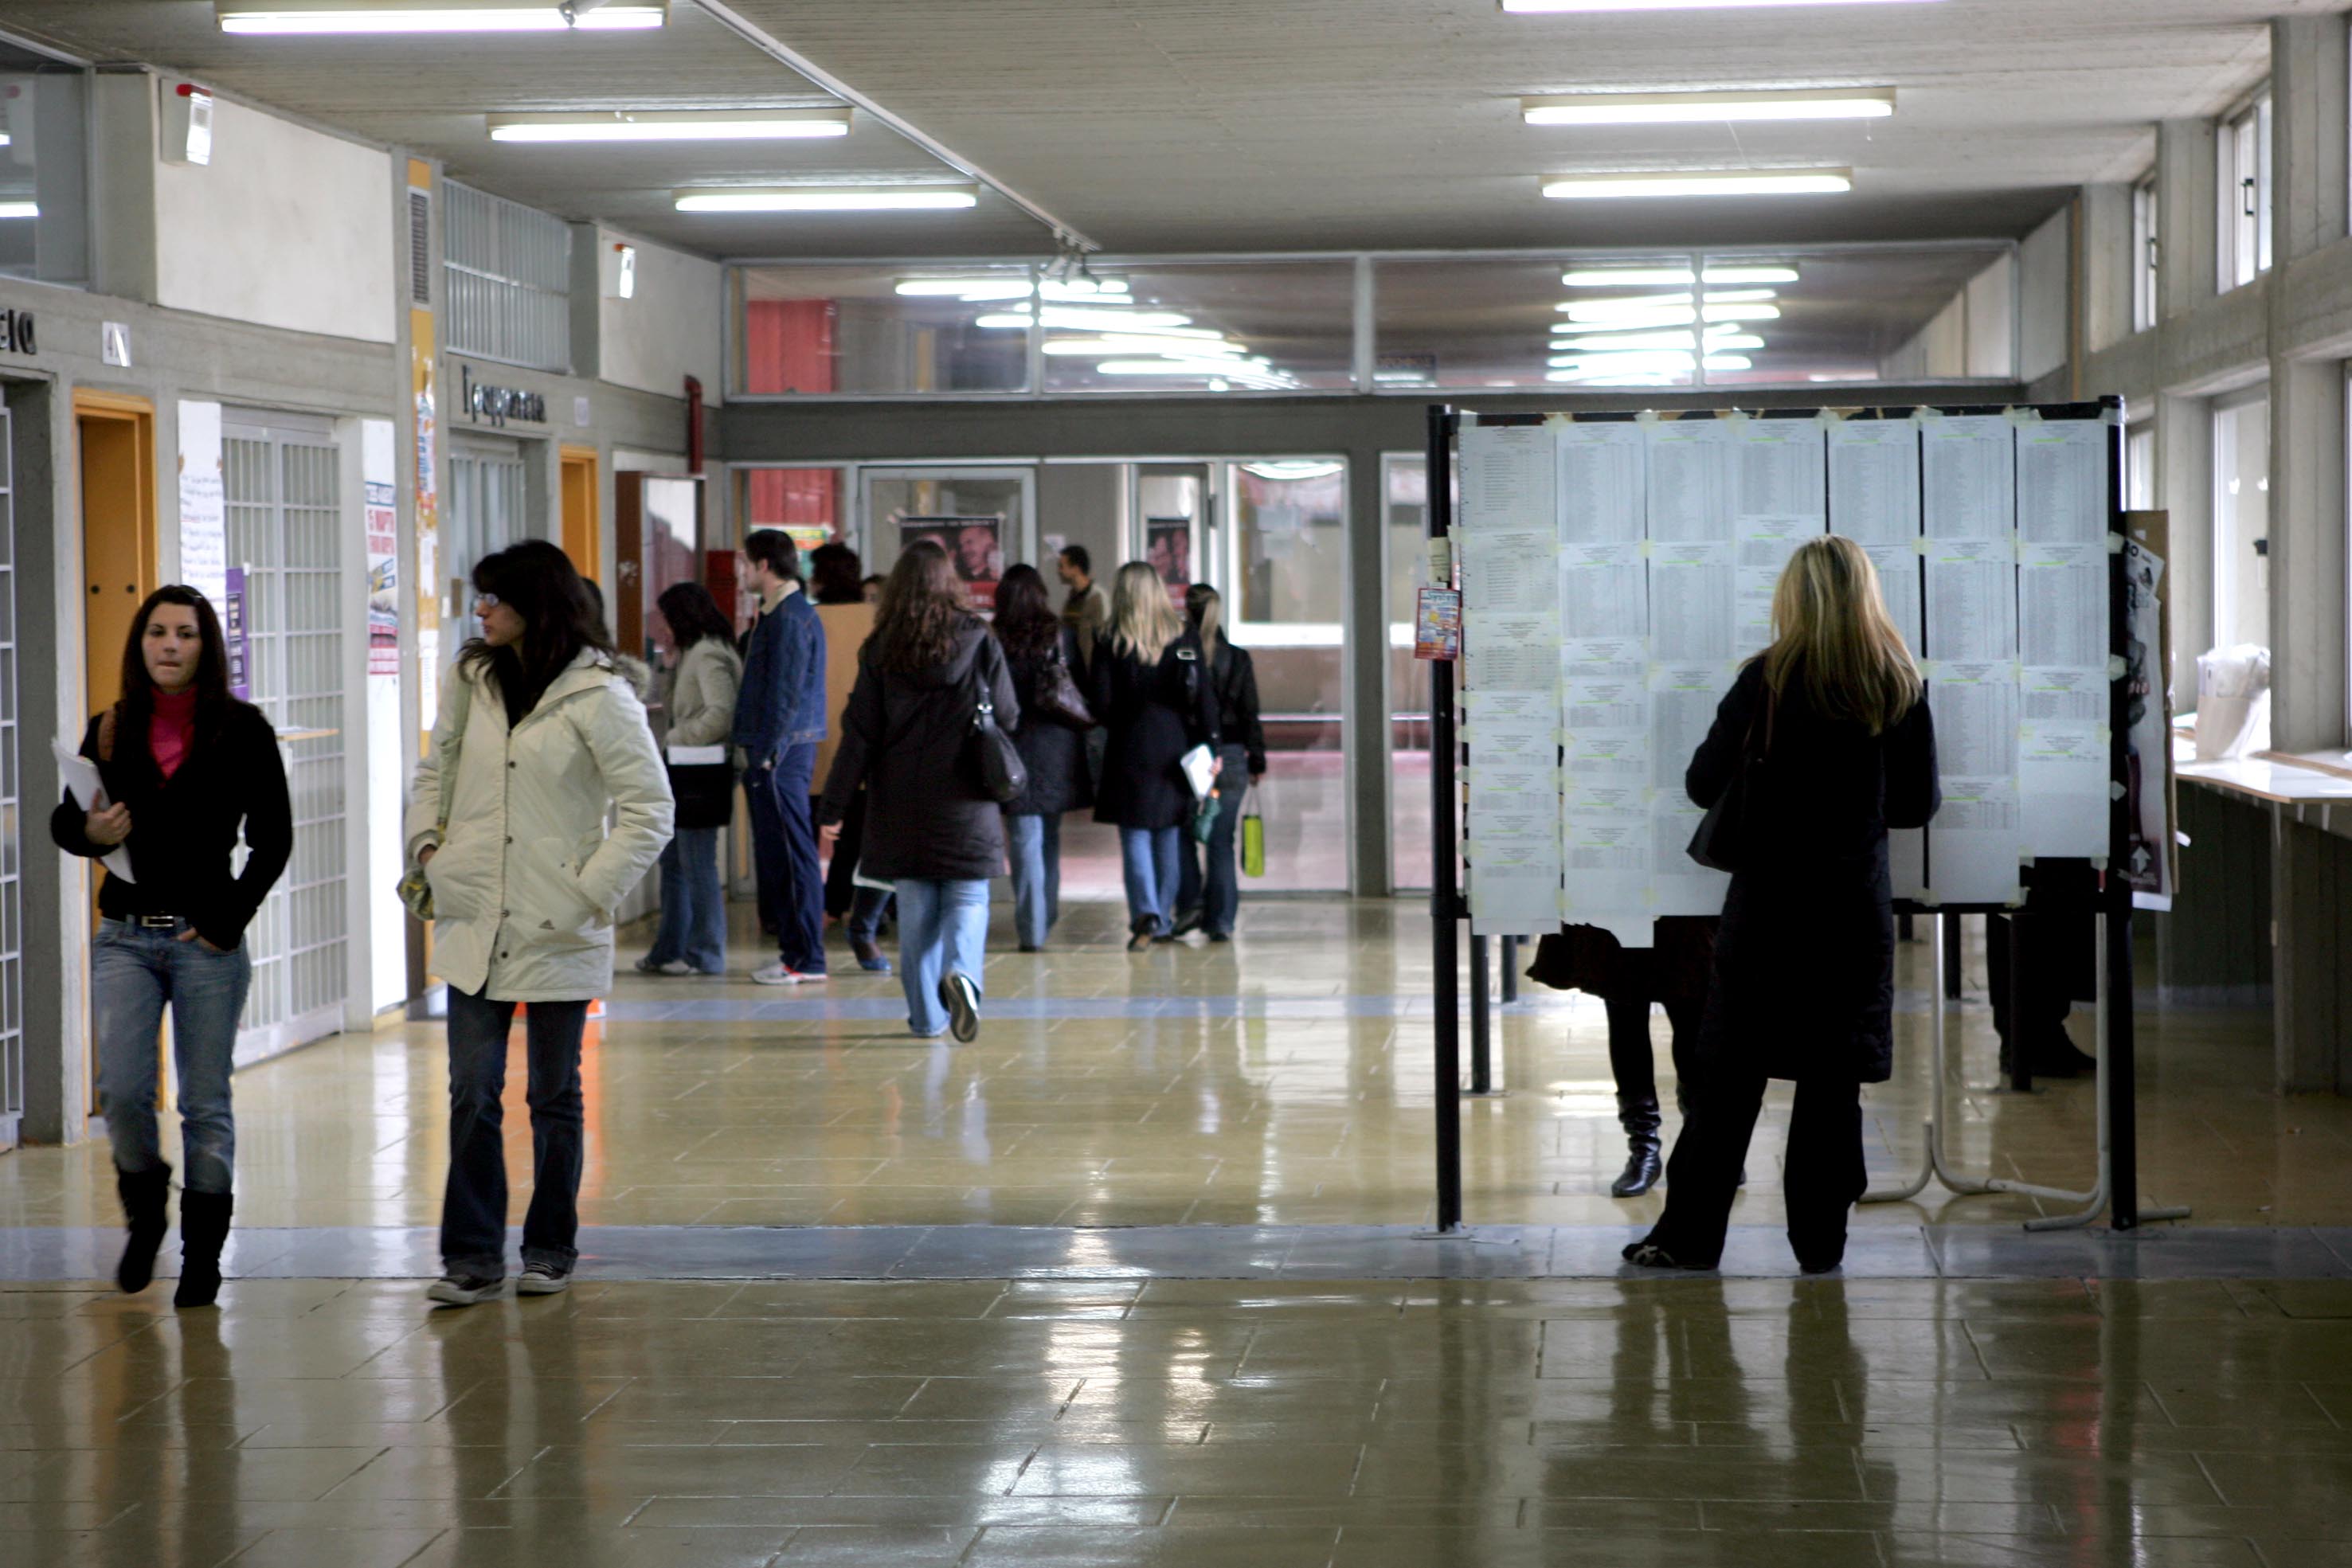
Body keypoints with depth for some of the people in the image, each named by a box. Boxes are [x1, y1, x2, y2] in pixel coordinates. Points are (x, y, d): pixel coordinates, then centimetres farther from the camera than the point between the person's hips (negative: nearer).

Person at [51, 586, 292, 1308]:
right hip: (125, 935, 2)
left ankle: (203, 1255, 12)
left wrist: (228, 920, -7)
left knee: (205, 1102, 2)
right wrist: (88, 831, -9)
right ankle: (144, 1213, 20)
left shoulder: (242, 730, -1)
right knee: (122, 1090, -8)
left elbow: (273, 838, 0)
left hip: (208, 938, -2)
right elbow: (62, 820, 14)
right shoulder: (111, 730, 7)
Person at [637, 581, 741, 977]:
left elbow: (721, 715, -23)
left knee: (696, 865, -5)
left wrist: (677, 737, -14)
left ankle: (706, 955, 1)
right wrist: (671, 664, 11)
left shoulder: (708, 655, -14)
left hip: (699, 775, -11)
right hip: (684, 771, 11)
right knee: (673, 861, 14)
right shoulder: (691, 654, 18)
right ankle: (669, 951, 19)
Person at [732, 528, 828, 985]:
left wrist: (767, 753, -19)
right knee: (777, 854, 13)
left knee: (791, 854, -7)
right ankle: (795, 948, 17)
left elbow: (785, 693, -19)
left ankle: (806, 959, -5)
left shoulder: (790, 618, -14)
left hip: (781, 755, -10)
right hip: (776, 752, 10)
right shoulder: (779, 613, 18)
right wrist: (756, 751, 19)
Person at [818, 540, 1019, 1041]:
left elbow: (860, 733, -3)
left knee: (915, 906, 9)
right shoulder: (979, 642, -4)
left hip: (901, 806, 1)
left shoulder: (881, 650, -3)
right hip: (965, 804, -1)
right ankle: (961, 973, -22)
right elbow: (1007, 719, 1)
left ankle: (927, 1014, 10)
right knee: (967, 898, 6)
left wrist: (833, 807, 1)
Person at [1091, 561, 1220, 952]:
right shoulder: (1184, 637, 1)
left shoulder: (1113, 643, -6)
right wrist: (1212, 745, 2)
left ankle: (1146, 912, -18)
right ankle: (1164, 919, 18)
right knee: (1168, 834, 13)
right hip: (1176, 746, 3)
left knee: (1135, 834, -1)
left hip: (1131, 747, -3)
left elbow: (1101, 704, -8)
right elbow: (1204, 692, -2)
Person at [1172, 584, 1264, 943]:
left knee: (1181, 834, 15)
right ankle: (1220, 920, 4)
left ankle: (1189, 903, 1)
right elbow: (1250, 715, 2)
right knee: (1221, 842, 6)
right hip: (1230, 758, 2)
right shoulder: (1238, 659, 0)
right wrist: (1256, 760, 9)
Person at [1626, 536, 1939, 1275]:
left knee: (1729, 1073, 3)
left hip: (1770, 898, -2)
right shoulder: (1899, 687, 0)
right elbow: (1920, 802, 6)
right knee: (1834, 1077, 7)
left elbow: (1703, 783, -4)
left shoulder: (1771, 678, -7)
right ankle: (1821, 1239, 9)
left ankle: (1689, 1235, 6)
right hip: (1857, 902, 2)